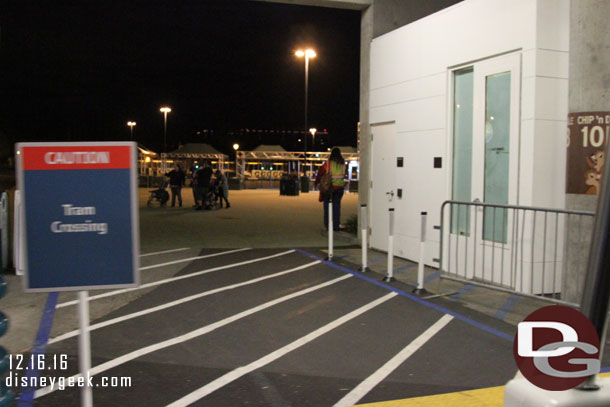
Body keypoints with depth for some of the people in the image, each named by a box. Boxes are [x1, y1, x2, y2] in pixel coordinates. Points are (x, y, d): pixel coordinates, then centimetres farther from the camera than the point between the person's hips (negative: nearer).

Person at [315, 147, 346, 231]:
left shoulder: (328, 163, -4)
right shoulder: (343, 163, 5)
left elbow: (321, 172, 0)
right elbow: (344, 174, 9)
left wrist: (316, 182, 13)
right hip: (340, 186, 3)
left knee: (327, 205, 5)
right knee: (337, 205, 8)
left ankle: (327, 225, 4)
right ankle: (336, 225, 4)